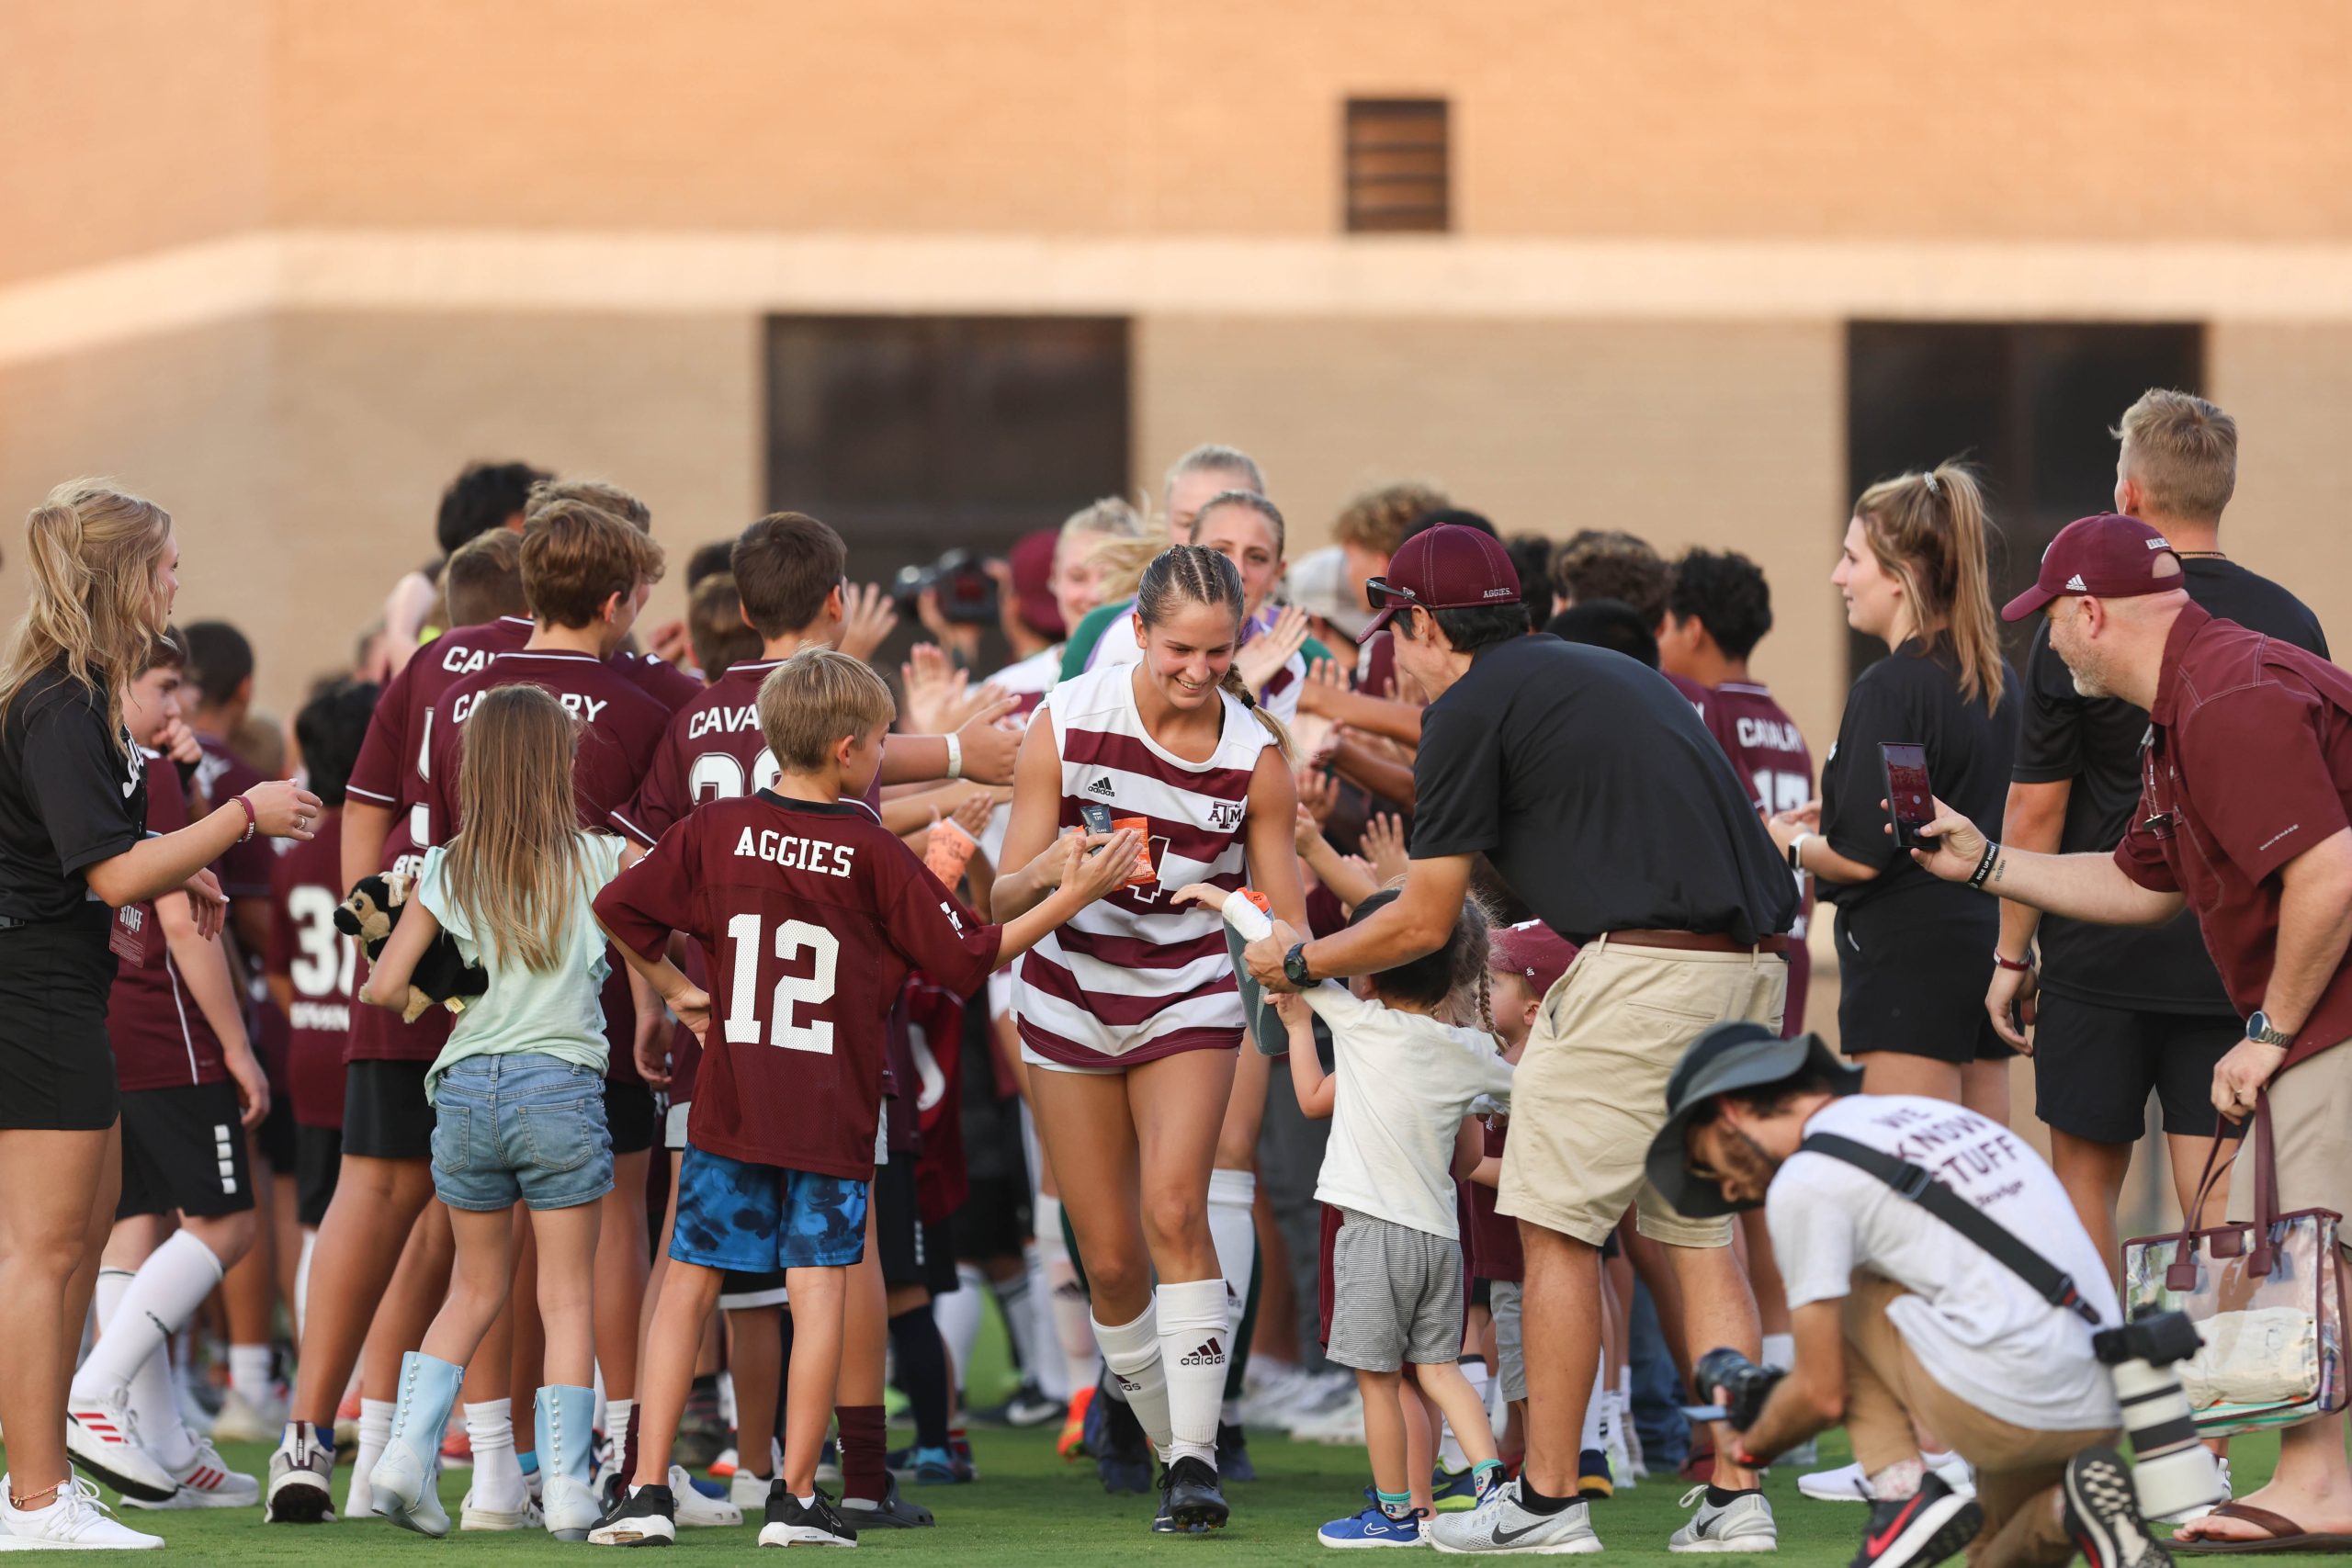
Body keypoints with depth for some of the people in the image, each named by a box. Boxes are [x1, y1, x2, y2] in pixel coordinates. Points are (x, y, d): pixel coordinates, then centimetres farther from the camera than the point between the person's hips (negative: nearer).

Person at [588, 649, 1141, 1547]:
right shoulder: (873, 853, -6)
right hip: (831, 1117, -2)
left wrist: (676, 992, 12)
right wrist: (1069, 898, 5)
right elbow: (969, 959, -1)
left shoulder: (718, 830, 0)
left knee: (689, 1280, 7)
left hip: (729, 1103, 2)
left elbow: (618, 908, 1)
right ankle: (797, 1498, 0)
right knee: (819, 1288, 1)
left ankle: (647, 1489, 2)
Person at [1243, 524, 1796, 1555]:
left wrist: (1300, 965, 18)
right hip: (1751, 960, 8)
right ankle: (1735, 1497, 8)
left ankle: (1548, 1499, 3)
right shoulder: (1609, 674, 24)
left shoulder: (1470, 707, -1)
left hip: (1643, 967, -8)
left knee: (1558, 1226, 1)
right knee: (1699, 1230, 13)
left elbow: (1425, 921, 2)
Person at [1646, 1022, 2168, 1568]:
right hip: (2102, 1409, 8)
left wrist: (1752, 1445, 23)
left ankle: (1901, 1493, 0)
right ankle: (2073, 1508, -2)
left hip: (2000, 1411, -8)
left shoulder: (1805, 1181, -2)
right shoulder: (1936, 1114, 22)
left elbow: (1824, 1396, 1)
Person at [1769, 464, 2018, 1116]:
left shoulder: (1890, 687, -15)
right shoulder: (1995, 679, 11)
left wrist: (1790, 843, 4)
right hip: (1988, 945, 9)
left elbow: (1860, 858, -16)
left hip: (1909, 959, -9)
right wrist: (1833, 818, 20)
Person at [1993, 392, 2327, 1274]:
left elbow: (2036, 807, -6)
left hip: (2102, 958, -3)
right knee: (2218, 1197, 2)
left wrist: (2013, 953, 3)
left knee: (2087, 1172, 10)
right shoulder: (2290, 625, 4)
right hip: (2237, 961, 3)